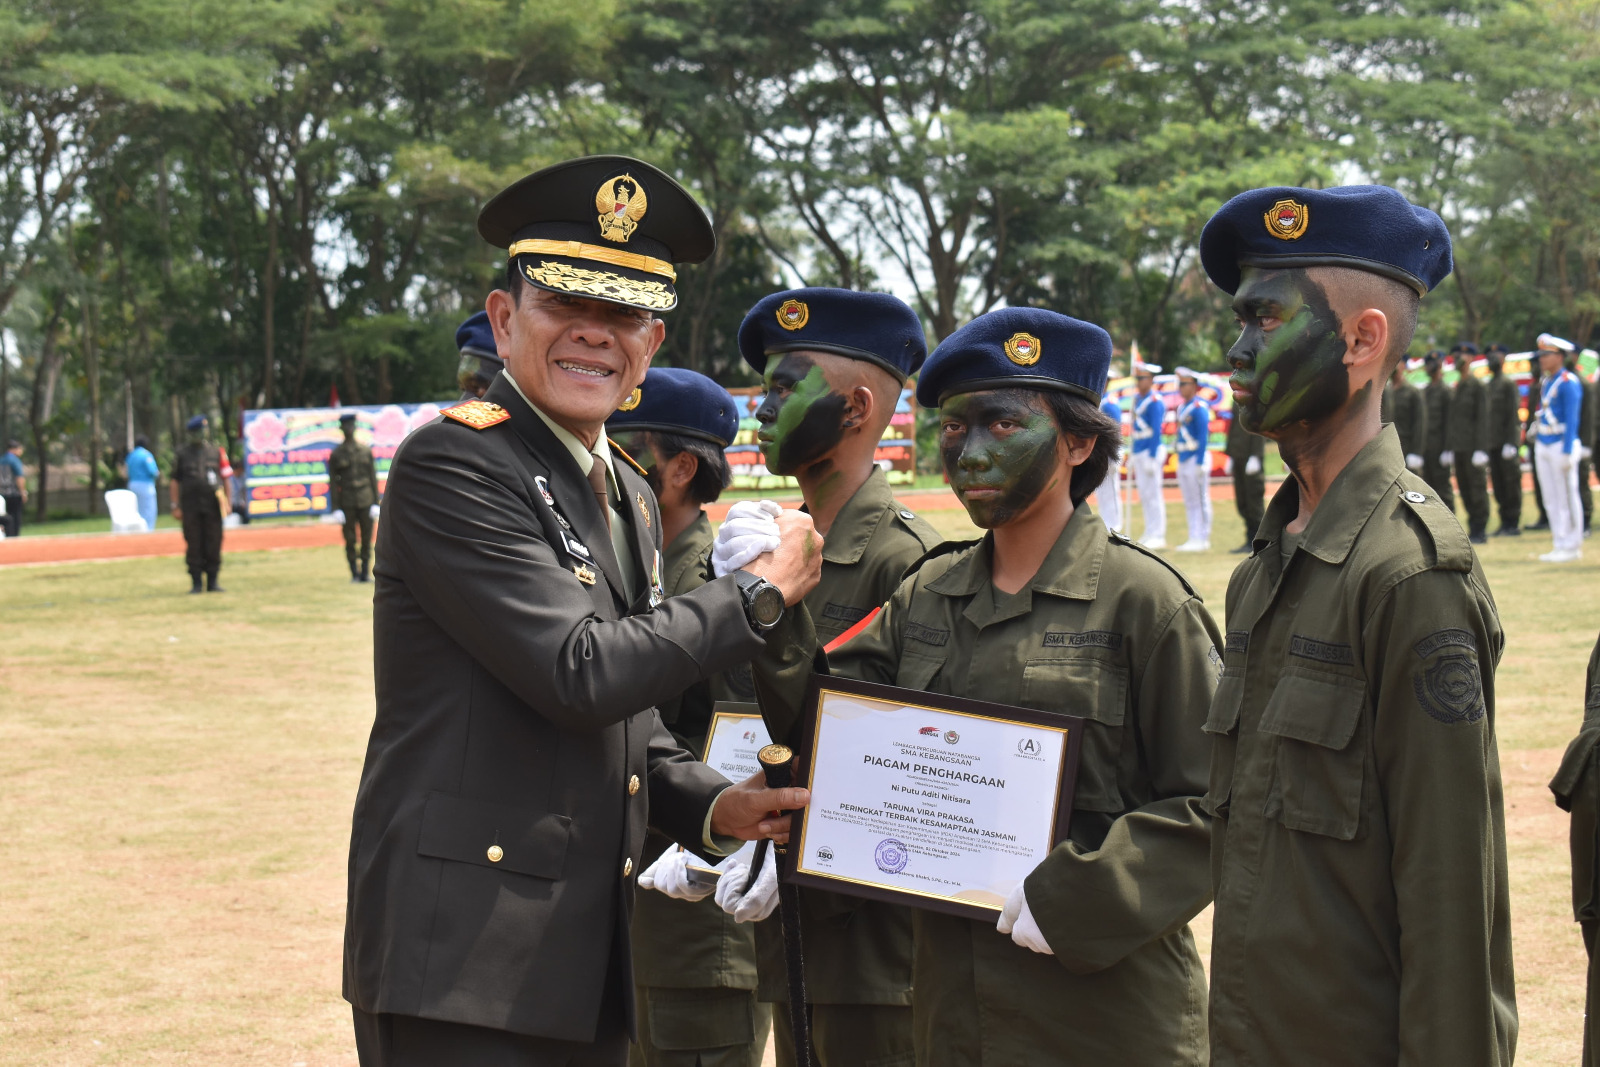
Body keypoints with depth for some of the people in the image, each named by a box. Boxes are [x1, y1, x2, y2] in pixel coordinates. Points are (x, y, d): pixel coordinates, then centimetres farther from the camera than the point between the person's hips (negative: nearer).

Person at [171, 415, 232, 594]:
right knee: (193, 545, 1)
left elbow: (226, 478, 7)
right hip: (190, 506, 0)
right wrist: (175, 506, 1)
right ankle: (195, 583, 7)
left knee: (213, 544, 2)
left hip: (212, 505, 0)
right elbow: (175, 481, 8)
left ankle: (212, 582, 10)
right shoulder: (182, 453, 8)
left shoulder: (216, 451, 8)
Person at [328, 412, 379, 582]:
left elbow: (373, 477, 9)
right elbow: (333, 482, 1)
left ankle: (366, 572, 10)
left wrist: (376, 502, 3)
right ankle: (354, 573, 8)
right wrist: (335, 508, -5)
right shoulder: (336, 454, 2)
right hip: (347, 503, -2)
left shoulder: (366, 450, 8)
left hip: (366, 500, 2)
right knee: (350, 539, 0)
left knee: (367, 537, 2)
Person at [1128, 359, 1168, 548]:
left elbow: (1156, 431, -16)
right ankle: (1150, 533, 15)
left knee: (1152, 494, -7)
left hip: (1151, 451, -9)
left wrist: (1152, 458, -19)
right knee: (1143, 495, 10)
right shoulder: (1138, 398, 15)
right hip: (1139, 453, 9)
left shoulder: (1155, 401, -12)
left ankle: (1157, 536, -5)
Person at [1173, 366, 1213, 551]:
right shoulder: (1182, 408, 16)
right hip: (1183, 460, 9)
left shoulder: (1199, 407, -12)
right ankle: (1194, 539, 13)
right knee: (1190, 503, 10)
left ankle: (1202, 540, -4)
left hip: (1197, 458, -9)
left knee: (1201, 501, -6)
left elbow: (1203, 437, -16)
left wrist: (1200, 463, -20)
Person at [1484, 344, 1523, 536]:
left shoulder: (1509, 384, -6)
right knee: (1498, 484, 8)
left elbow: (1514, 414, -11)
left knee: (1511, 482, -3)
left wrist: (1511, 443, -16)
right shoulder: (1488, 385, 15)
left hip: (1507, 442, -7)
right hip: (1492, 444, 7)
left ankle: (1514, 523, 0)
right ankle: (1505, 522, 13)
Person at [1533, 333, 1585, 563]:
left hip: (1561, 445, -8)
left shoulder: (1568, 382, -12)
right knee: (1551, 500, 9)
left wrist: (1567, 452, -19)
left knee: (1567, 498, -4)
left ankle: (1572, 546, 0)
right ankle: (1559, 544, 14)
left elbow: (1572, 419, -16)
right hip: (1542, 447, 8)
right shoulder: (1545, 382, 13)